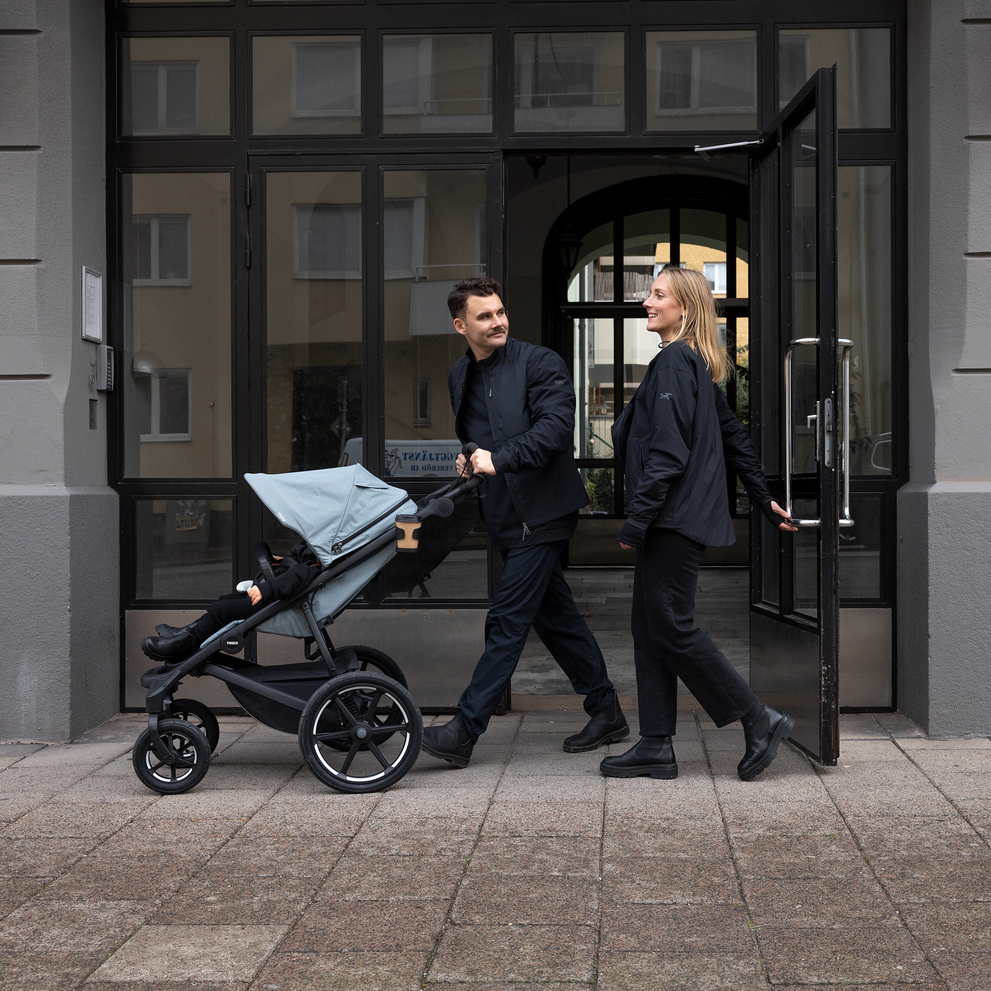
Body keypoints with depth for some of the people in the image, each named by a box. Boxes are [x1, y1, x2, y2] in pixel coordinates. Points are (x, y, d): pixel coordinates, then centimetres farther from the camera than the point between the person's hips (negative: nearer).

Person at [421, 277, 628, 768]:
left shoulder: (540, 363, -8)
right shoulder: (459, 377, 13)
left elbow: (555, 426, -20)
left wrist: (500, 459, -27)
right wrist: (466, 459, 5)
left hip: (541, 513, -8)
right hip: (505, 518, 8)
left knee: (507, 621, -8)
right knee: (556, 617, 13)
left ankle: (464, 731, -6)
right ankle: (607, 713, 25)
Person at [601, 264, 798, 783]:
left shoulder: (673, 362, -14)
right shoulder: (698, 367, 16)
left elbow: (667, 454, -21)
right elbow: (733, 435, 22)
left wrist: (636, 521, -19)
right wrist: (763, 498, 28)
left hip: (675, 517, -10)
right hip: (674, 521, 10)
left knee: (672, 627, -5)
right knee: (649, 628, 9)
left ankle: (759, 720, 3)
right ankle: (655, 746, 12)